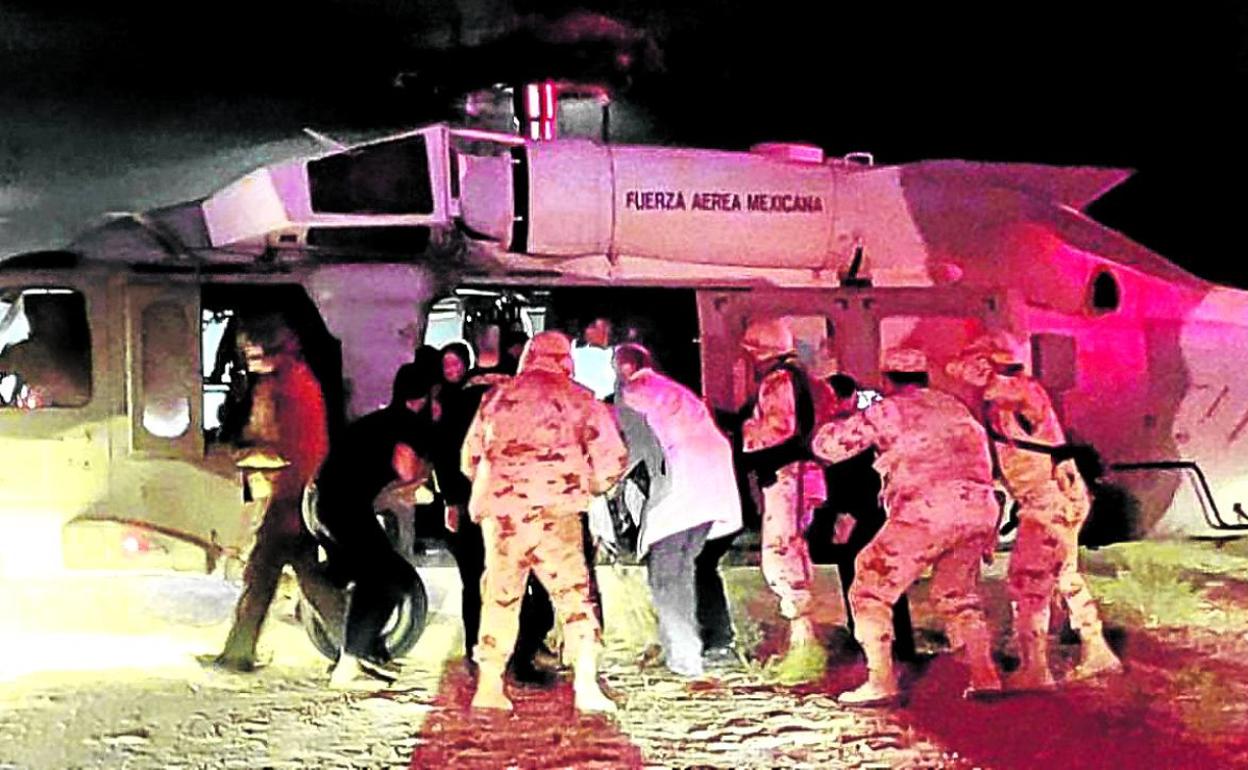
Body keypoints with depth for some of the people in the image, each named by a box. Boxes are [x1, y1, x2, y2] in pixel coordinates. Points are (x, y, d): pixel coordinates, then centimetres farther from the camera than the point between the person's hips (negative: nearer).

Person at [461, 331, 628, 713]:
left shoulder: (497, 398, 10)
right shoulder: (580, 401, 3)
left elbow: (470, 460, 16)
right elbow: (611, 461, 0)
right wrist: (590, 487, 19)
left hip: (501, 513, 3)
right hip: (555, 513, -2)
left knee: (500, 597, 16)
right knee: (574, 595, 7)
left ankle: (489, 687, 19)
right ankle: (586, 686, -4)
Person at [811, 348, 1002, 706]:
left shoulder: (887, 411, 7)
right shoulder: (953, 406, 23)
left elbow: (827, 445, 7)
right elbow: (980, 452, 25)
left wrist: (843, 420, 29)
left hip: (925, 511, -6)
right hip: (979, 509, 6)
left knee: (871, 590, 6)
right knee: (957, 594, 26)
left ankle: (881, 683, -2)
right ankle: (984, 676, 16)